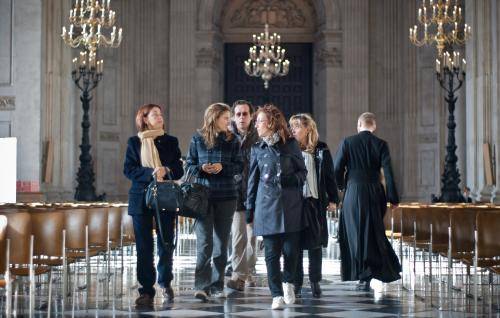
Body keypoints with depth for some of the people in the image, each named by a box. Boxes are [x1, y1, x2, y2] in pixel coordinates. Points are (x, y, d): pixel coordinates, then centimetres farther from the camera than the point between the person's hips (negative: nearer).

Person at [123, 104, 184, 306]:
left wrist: (166, 171, -15)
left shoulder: (170, 141, 10)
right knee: (144, 246, -2)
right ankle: (146, 290, 2)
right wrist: (151, 173, -17)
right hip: (141, 198, -1)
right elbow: (128, 169, -2)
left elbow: (179, 170, 6)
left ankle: (165, 282, 26)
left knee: (166, 244, 4)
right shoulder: (134, 142, 7)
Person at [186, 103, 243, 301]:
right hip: (203, 195, -2)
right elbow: (189, 165, 6)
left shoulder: (231, 140, 6)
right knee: (204, 242, -10)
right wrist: (202, 169, -14)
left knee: (221, 242, 7)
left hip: (226, 196, 2)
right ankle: (201, 286, -11)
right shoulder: (198, 139, 3)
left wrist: (222, 167, -12)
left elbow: (239, 166, 5)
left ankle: (217, 285, 15)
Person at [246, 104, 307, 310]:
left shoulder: (291, 144, 4)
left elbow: (303, 172, 8)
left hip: (291, 206, -1)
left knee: (291, 249, -1)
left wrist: (289, 179, -13)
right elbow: (252, 180, 11)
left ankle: (288, 283, 25)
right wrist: (249, 210, 8)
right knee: (271, 252, -2)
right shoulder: (257, 149, 9)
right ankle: (277, 295, 5)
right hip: (267, 206, 1)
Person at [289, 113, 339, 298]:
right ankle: (296, 283, 10)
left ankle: (315, 282, 17)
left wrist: (333, 199, 3)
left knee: (315, 244, 7)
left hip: (315, 202, 0)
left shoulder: (321, 151, 4)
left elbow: (330, 176, 7)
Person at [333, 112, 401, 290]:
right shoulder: (381, 144, -1)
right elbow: (388, 172, -5)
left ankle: (364, 275, 5)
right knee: (373, 232, 13)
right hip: (375, 194, 1)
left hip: (353, 193, -1)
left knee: (356, 232, 6)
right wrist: (393, 198, 0)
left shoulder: (347, 142, -3)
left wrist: (342, 186, 14)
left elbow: (337, 169, -5)